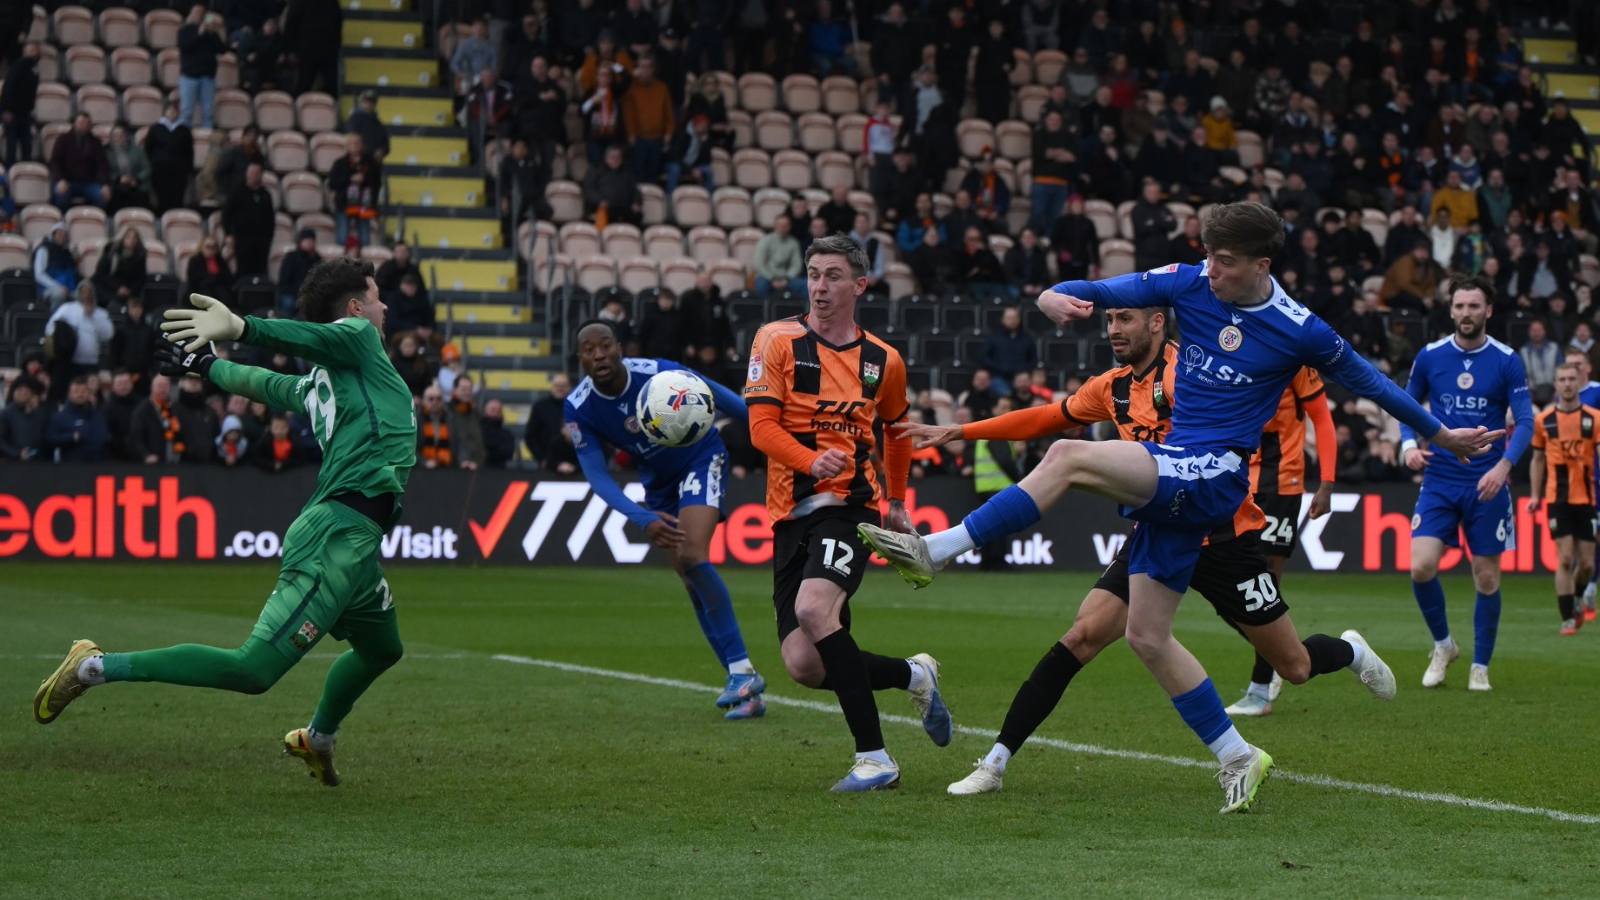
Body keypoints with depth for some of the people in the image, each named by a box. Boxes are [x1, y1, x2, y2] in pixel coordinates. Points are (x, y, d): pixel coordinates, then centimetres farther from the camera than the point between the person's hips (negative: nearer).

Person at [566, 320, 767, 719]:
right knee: (694, 585, 3)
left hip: (701, 459, -5)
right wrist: (643, 520, -33)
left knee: (692, 557, -25)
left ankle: (743, 672, -22)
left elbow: (721, 399, -13)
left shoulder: (660, 373, -28)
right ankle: (746, 689, 10)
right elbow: (596, 475, -19)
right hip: (659, 481, 5)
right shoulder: (577, 409, -19)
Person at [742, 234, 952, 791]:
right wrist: (812, 462, -24)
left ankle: (874, 758, -25)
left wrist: (898, 502, 34)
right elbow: (761, 427, -7)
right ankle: (913, 674, 20)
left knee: (813, 608, -31)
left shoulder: (884, 361, 9)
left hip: (849, 506, -2)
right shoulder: (778, 341, 2)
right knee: (803, 665, -10)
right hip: (791, 514, 2)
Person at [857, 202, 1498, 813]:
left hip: (1214, 474, -7)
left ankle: (939, 551, -28)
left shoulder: (1300, 331, -4)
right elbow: (1105, 292, 1)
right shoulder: (1190, 284, 6)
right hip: (1171, 474, 7)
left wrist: (1441, 433, 20)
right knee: (1147, 635, 5)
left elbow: (1367, 381, 12)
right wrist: (1058, 296, -23)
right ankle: (1237, 757, 16)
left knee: (1070, 458, -27)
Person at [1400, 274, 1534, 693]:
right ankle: (1443, 645, 11)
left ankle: (1481, 666, 18)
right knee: (1421, 567, -14)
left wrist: (1504, 464, -21)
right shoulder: (1430, 357, 1)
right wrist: (1409, 443, -6)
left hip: (1487, 485, -1)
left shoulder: (1507, 362, -4)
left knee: (1487, 578, 3)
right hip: (1439, 481, 1)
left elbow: (1525, 422, -5)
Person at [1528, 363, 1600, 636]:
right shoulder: (1543, 420, 4)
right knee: (1565, 559, -10)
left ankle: (1575, 602, 31)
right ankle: (1568, 619, -4)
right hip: (1557, 499, 0)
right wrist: (1535, 495, 9)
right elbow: (1538, 459, 14)